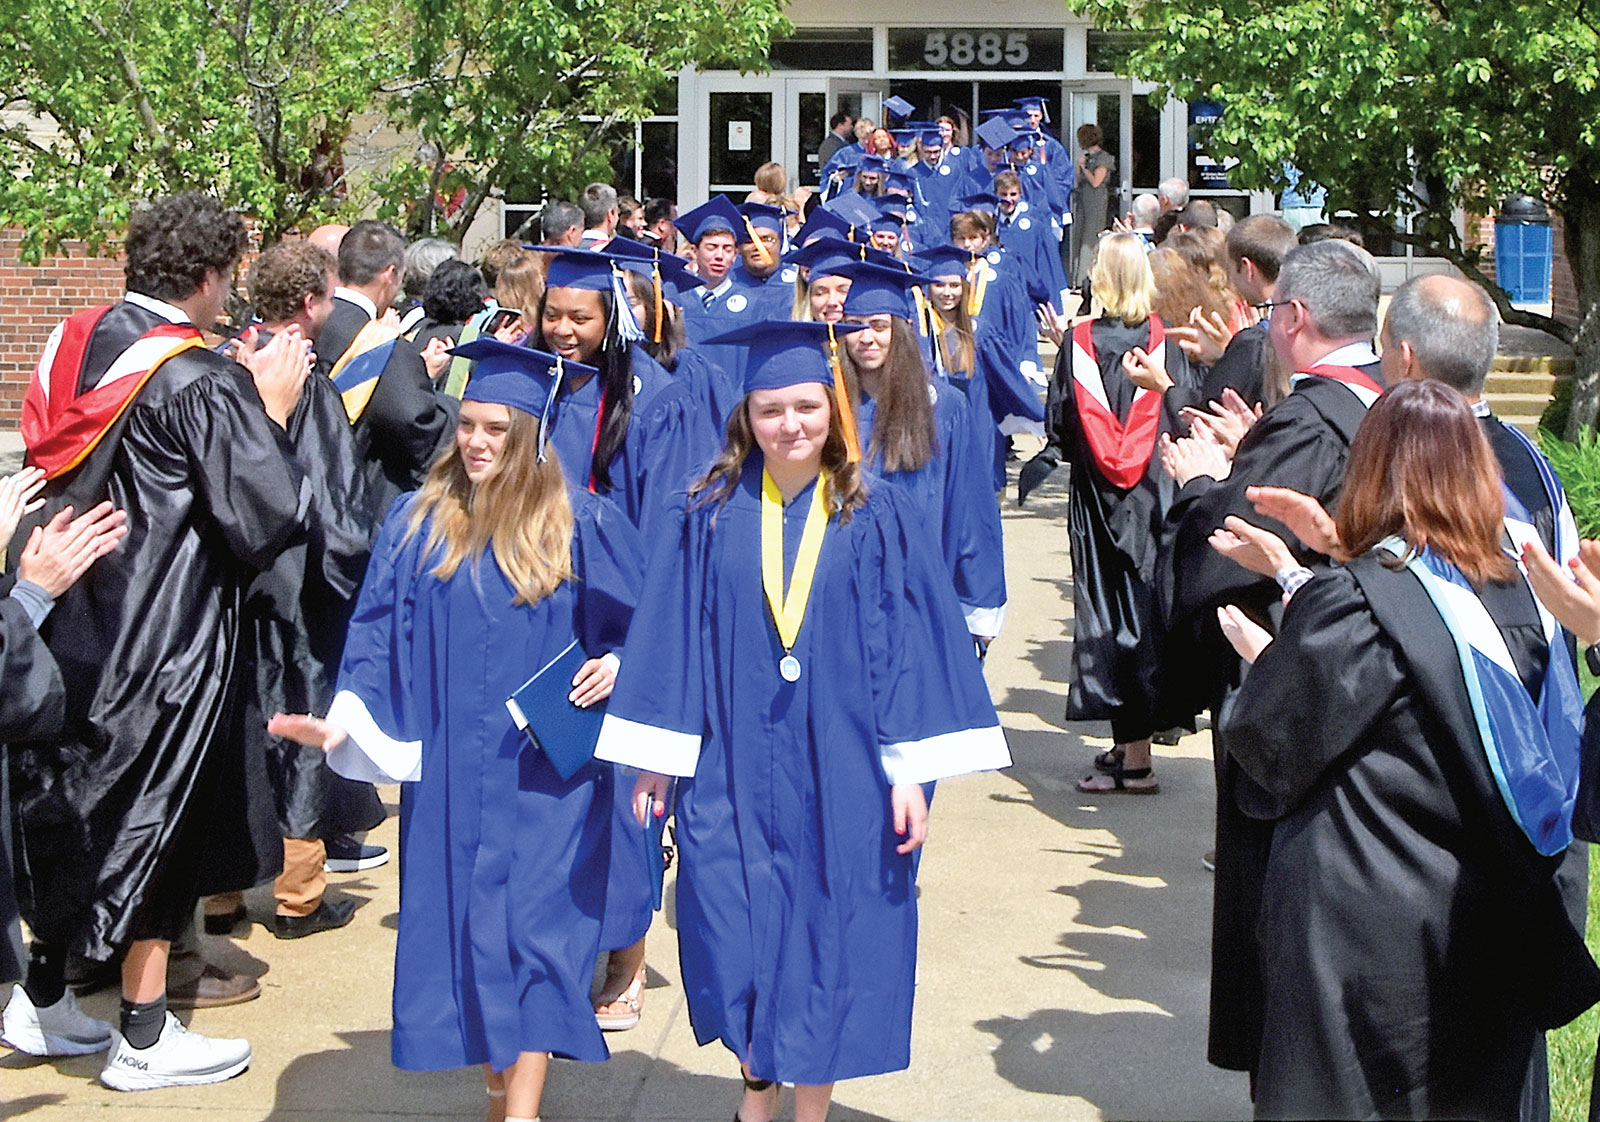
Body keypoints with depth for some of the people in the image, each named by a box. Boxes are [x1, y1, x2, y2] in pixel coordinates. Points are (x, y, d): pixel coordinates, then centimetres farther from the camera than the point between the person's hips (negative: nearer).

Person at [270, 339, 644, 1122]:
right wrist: (345, 721, -8)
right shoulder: (419, 522, 4)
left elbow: (639, 623, 6)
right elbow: (380, 638, 4)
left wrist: (616, 666, -13)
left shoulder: (582, 527, -3)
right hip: (449, 773, 3)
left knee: (533, 929, -6)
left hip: (544, 769, -3)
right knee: (462, 929, 8)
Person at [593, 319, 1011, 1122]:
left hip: (840, 778, 0)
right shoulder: (709, 515, 1)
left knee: (828, 944, 6)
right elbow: (670, 636, 3)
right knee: (740, 945, 7)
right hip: (732, 773, 1)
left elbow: (912, 640, -2)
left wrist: (911, 770, -6)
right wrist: (656, 758, 1)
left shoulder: (874, 516, -1)